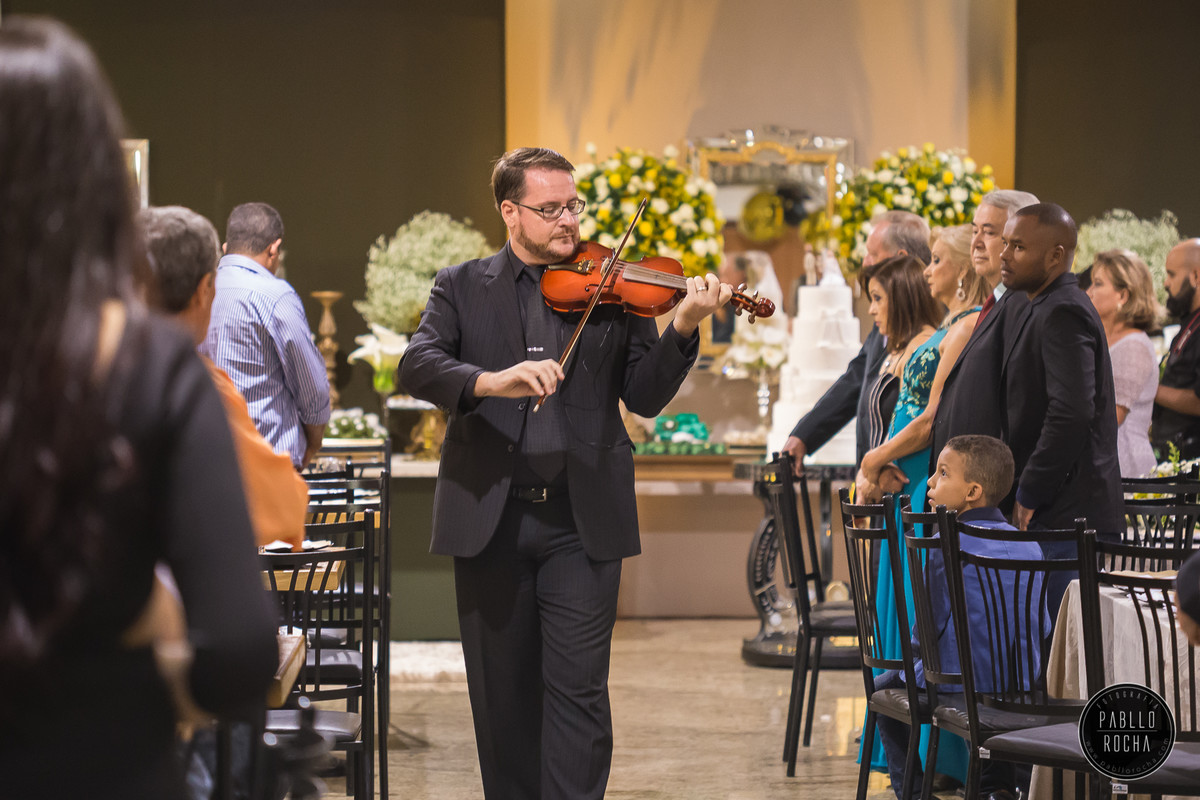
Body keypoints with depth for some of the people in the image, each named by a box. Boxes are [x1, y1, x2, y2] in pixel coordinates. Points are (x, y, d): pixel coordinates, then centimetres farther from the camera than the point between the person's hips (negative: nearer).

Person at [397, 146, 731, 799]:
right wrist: (492, 380, -27)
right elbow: (417, 366, -9)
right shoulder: (462, 287, 8)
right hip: (488, 519, 1)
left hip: (580, 522, -1)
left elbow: (646, 396, 2)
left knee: (578, 690, -6)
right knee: (501, 693, 9)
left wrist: (681, 330, -15)